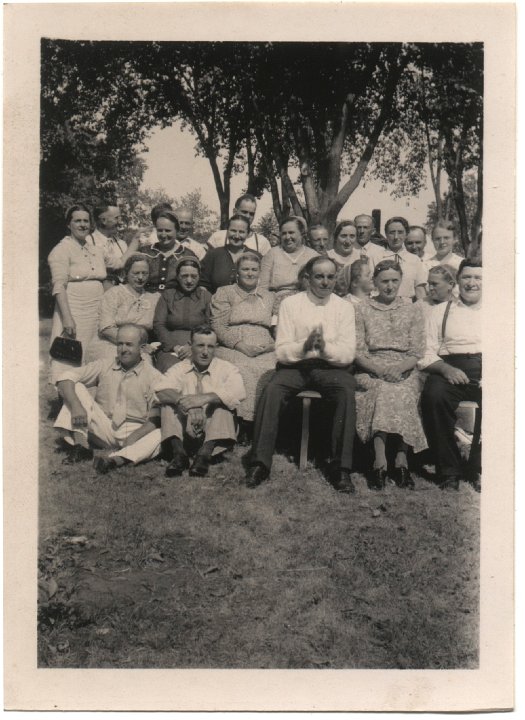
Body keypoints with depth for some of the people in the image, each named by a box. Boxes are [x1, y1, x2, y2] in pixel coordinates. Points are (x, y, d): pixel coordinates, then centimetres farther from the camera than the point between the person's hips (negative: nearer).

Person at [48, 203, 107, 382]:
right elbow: (59, 286, -12)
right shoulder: (62, 250, -4)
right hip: (73, 311, -6)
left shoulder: (97, 251, 16)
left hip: (96, 313, 6)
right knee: (69, 361, -5)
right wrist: (67, 318, -21)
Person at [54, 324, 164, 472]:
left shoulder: (154, 377, -2)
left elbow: (157, 418, -9)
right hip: (103, 430, 2)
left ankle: (118, 458, -50)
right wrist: (76, 405, -21)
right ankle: (80, 444, -22)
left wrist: (135, 436, -27)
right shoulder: (104, 366, 5)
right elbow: (65, 377, -3)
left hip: (135, 432, -2)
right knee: (76, 387, -11)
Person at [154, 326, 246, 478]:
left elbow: (237, 393, -19)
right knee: (169, 402, -17)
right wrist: (186, 403, -32)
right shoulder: (179, 369, 9)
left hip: (215, 431, -1)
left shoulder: (226, 369, 5)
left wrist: (204, 398, -31)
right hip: (185, 432, 1)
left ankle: (205, 453, -40)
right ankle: (178, 453, -32)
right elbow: (161, 391, -13)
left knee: (222, 402, -25)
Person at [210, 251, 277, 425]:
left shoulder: (269, 297, 25)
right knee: (243, 372, -34)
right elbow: (218, 326, 3)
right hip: (233, 350, -2)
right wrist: (240, 345, -11)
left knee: (272, 371, -31)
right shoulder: (224, 293, 15)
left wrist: (273, 345, -6)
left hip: (265, 352, 2)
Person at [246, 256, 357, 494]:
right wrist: (303, 347, -24)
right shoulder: (290, 304, 4)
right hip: (294, 365, 0)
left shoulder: (344, 307, 6)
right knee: (271, 390, -29)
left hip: (330, 367, 0)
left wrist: (325, 348, -24)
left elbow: (348, 354, -3)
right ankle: (260, 463, -23)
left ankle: (341, 469, -24)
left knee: (347, 392, -31)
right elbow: (281, 351, -3)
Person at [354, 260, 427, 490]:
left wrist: (398, 369, -15)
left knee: (400, 392, -33)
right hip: (371, 370, 0)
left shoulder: (413, 310, 14)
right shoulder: (362, 310, 13)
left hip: (405, 371, 0)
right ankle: (401, 460, -39)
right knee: (383, 390, -33)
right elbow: (357, 351, 4)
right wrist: (378, 369, -14)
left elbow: (417, 352, 6)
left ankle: (380, 463, -35)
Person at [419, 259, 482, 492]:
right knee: (434, 395, -33)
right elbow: (427, 354, 10)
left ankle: (478, 470, -14)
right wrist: (446, 369, -11)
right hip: (450, 367, 0)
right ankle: (449, 472, -18)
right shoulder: (440, 311, 20)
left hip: (486, 371, 0)